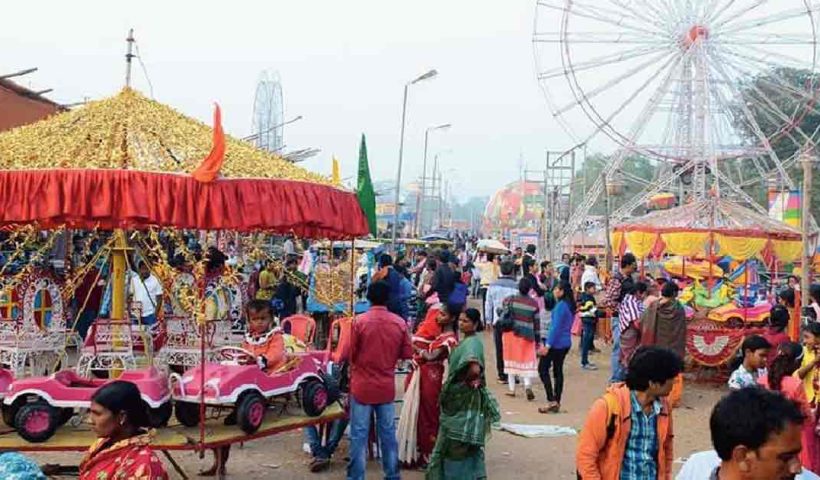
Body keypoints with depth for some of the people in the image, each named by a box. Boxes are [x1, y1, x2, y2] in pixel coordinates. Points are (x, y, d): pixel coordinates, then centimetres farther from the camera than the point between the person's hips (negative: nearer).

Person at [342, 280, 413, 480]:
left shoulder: (360, 321, -12)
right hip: (387, 386, 3)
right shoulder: (400, 323, -4)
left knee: (359, 434, 3)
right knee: (388, 433, 13)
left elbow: (350, 355, -8)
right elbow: (407, 354, 3)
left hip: (362, 386, -3)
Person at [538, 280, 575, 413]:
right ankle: (556, 403, 14)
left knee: (542, 368, -1)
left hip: (556, 343, -9)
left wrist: (547, 345, -20)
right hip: (566, 343, 9)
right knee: (558, 371, 12)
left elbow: (555, 327, -21)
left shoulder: (560, 306, -17)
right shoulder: (570, 306, 11)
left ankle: (552, 401, -6)